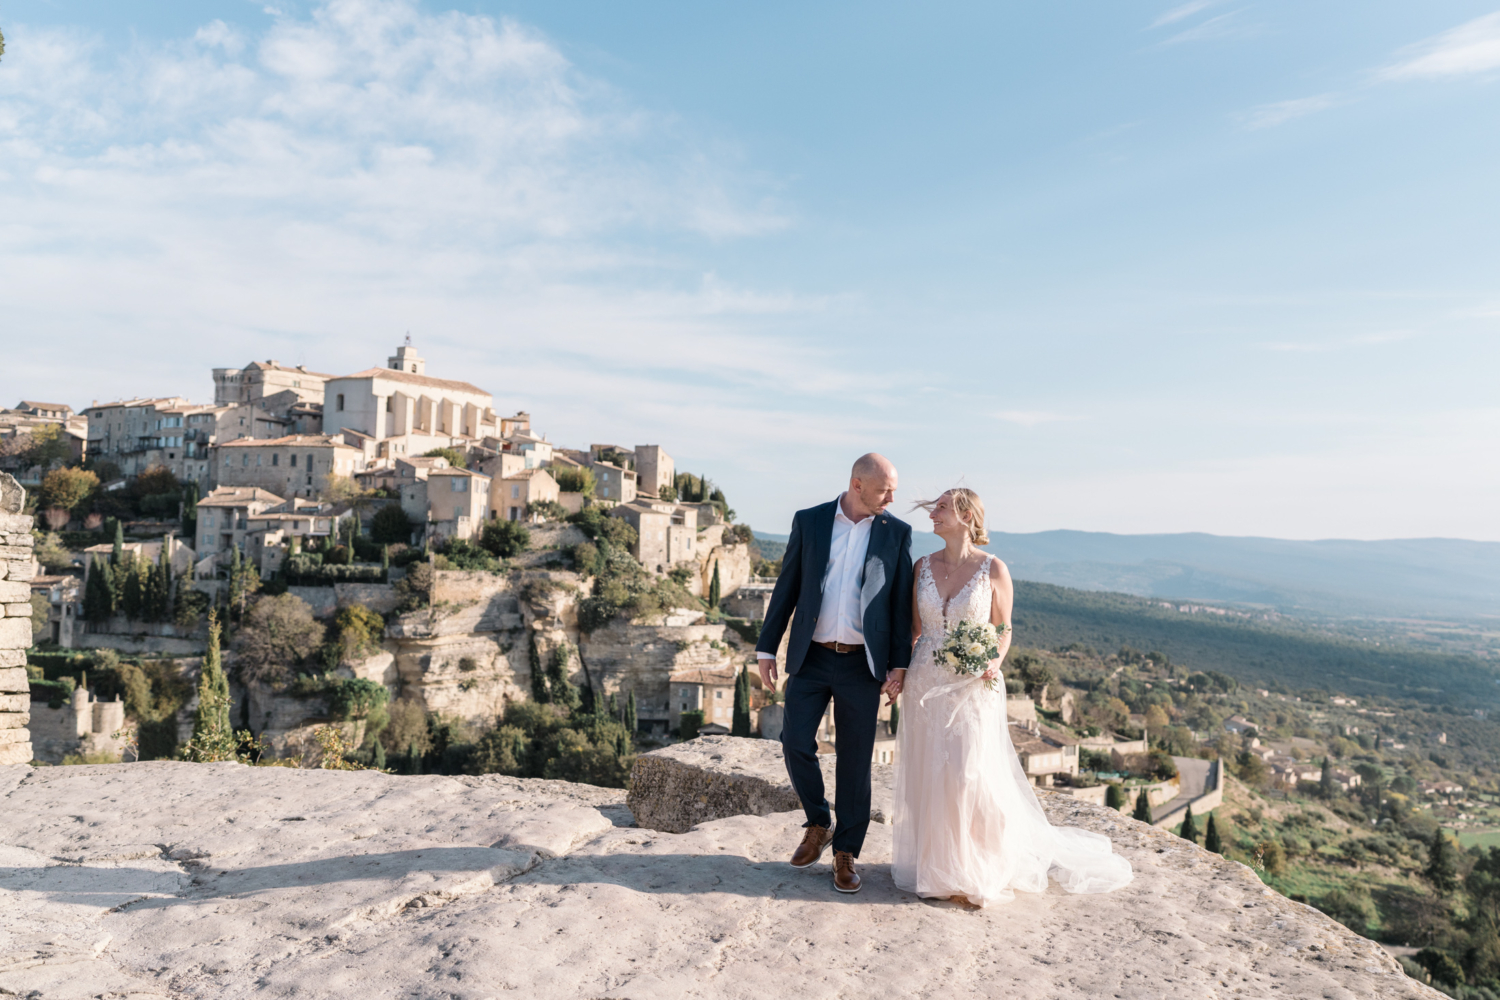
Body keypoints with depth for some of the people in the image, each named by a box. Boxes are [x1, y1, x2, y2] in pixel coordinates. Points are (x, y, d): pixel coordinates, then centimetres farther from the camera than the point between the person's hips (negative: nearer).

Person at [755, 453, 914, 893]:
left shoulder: (897, 532, 1)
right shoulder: (808, 521, 1)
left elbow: (901, 602, 3)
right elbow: (786, 588, 4)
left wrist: (900, 664, -4)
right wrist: (766, 648, 2)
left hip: (861, 663, 0)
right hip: (810, 659, 1)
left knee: (855, 759, 5)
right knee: (796, 745, -3)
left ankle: (845, 853, 20)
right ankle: (818, 825, 23)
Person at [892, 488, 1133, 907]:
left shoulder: (993, 570, -6)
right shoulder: (924, 566, 4)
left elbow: (1003, 631, 1)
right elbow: (916, 627, 11)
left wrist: (994, 661, -17)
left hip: (973, 688, -3)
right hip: (925, 685, 4)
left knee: (968, 779, -4)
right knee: (925, 778, 7)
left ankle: (972, 875, 16)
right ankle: (934, 867, 25)